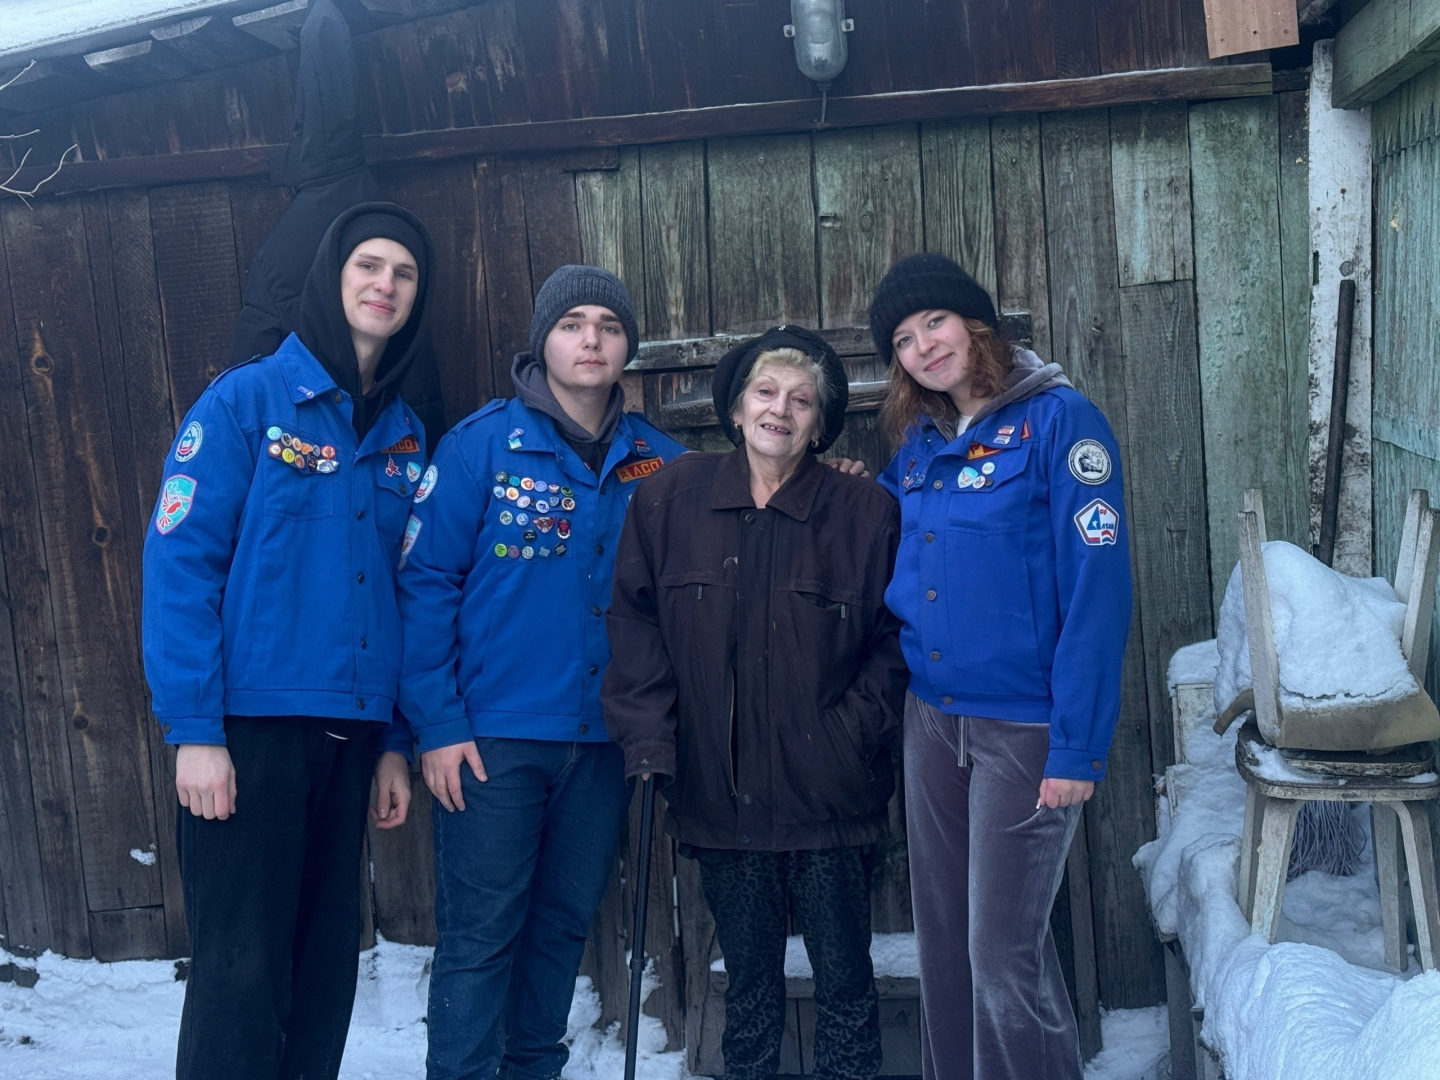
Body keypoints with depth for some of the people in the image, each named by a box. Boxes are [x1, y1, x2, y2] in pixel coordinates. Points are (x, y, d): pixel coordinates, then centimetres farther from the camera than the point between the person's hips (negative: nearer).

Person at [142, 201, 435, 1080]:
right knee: (241, 970, -2)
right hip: (249, 726, -5)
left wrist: (394, 740, 9)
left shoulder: (405, 437, 12)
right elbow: (178, 563, -10)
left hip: (351, 733, 5)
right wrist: (193, 730, -15)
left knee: (327, 959, 11)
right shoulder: (245, 401, -4)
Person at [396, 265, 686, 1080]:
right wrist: (438, 724, -12)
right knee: (480, 933, 2)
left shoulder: (658, 461, 4)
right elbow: (427, 583, -8)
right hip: (493, 735, -3)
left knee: (564, 923, 15)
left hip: (605, 739, 4)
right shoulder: (484, 444, -6)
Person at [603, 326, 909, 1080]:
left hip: (829, 798, -1)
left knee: (844, 983, 8)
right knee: (747, 983, 15)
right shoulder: (670, 498, 3)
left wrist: (855, 730, -9)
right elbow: (634, 618, 4)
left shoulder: (866, 512, -1)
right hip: (719, 796, 2)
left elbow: (896, 637, 1)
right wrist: (648, 733, -4)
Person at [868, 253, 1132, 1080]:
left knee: (1003, 953, -1)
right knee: (944, 937, 15)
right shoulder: (919, 444, 10)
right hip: (931, 719, 7)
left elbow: (1097, 589, -16)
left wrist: (1079, 747, -19)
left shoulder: (1058, 421, -10)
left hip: (1025, 728, -6)